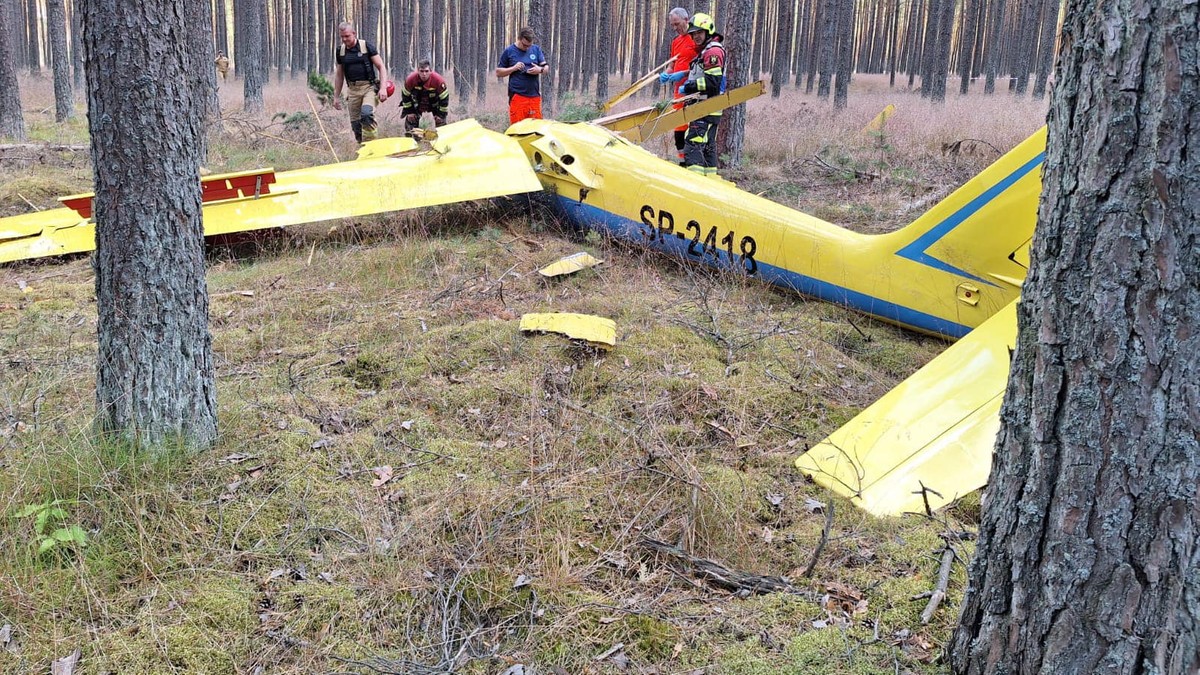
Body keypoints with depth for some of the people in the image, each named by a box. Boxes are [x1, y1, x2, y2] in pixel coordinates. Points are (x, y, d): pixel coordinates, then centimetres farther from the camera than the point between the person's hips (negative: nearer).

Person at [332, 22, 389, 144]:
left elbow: (381, 67, -5)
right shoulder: (340, 51, 9)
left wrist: (383, 88, -17)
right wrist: (336, 96, 15)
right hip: (353, 89, 5)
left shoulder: (366, 46, -4)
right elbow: (339, 75, 17)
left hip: (369, 86, -5)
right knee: (355, 122, 3)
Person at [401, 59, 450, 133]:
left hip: (435, 103, -1)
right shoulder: (410, 80, -30)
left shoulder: (438, 80, -34)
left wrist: (441, 114, -17)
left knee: (440, 120, -6)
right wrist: (409, 111, -10)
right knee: (410, 118, -5)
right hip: (417, 103, 1)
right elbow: (405, 96, -12)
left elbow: (444, 98, -22)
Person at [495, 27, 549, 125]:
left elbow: (546, 67, 15)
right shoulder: (509, 51, 4)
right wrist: (514, 68, -9)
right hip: (517, 96, -3)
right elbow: (498, 73, 6)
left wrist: (540, 70, -8)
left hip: (534, 95, 3)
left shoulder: (536, 49, 11)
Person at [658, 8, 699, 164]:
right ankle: (682, 162, 18)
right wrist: (666, 74, 5)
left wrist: (683, 73, -19)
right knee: (679, 129, 10)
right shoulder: (676, 41, 19)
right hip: (679, 90, 8)